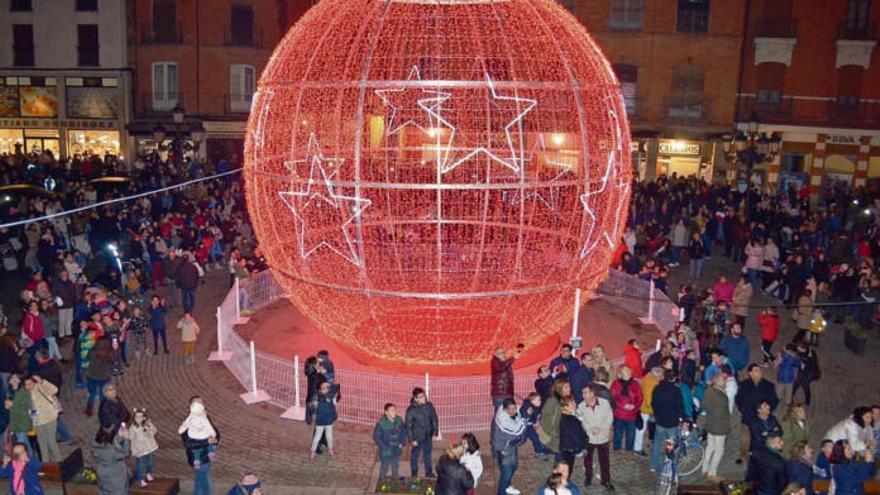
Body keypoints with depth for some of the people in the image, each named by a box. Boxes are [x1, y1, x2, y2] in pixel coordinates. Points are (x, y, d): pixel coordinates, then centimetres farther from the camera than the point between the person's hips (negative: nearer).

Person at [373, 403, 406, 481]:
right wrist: (385, 447, -17)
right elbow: (376, 437, -17)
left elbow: (404, 431, 9)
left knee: (395, 469, 23)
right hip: (385, 452, -5)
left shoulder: (399, 420, -8)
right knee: (384, 470, 11)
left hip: (396, 451, 5)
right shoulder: (381, 423, -24)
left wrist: (402, 443, 0)